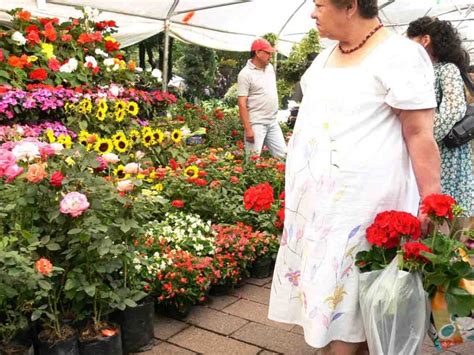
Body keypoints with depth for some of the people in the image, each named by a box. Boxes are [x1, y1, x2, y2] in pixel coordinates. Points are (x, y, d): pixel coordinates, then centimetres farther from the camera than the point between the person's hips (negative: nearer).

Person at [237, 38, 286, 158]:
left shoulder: (270, 67, 11)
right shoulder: (246, 74, -12)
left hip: (273, 122, 7)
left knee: (283, 155, 8)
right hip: (256, 124, -7)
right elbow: (242, 104, -15)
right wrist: (248, 129, -20)